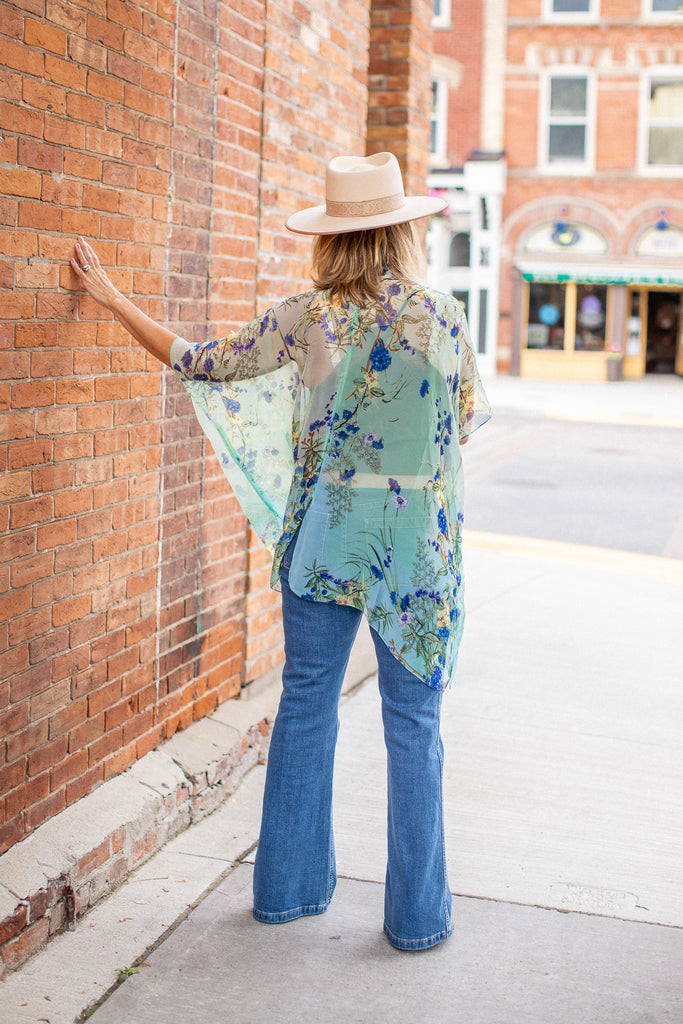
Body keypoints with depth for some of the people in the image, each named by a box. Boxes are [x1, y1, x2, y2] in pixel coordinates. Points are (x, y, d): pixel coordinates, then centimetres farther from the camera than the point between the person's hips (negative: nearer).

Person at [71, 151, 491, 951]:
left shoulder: (304, 320, -6)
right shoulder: (442, 317, -7)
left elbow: (198, 365, 4)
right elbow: (471, 418, 7)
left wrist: (112, 298, 15)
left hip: (323, 533, 1)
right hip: (418, 538, -1)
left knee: (305, 706, 14)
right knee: (413, 723, 7)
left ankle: (287, 887, 25)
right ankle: (416, 914, 14)